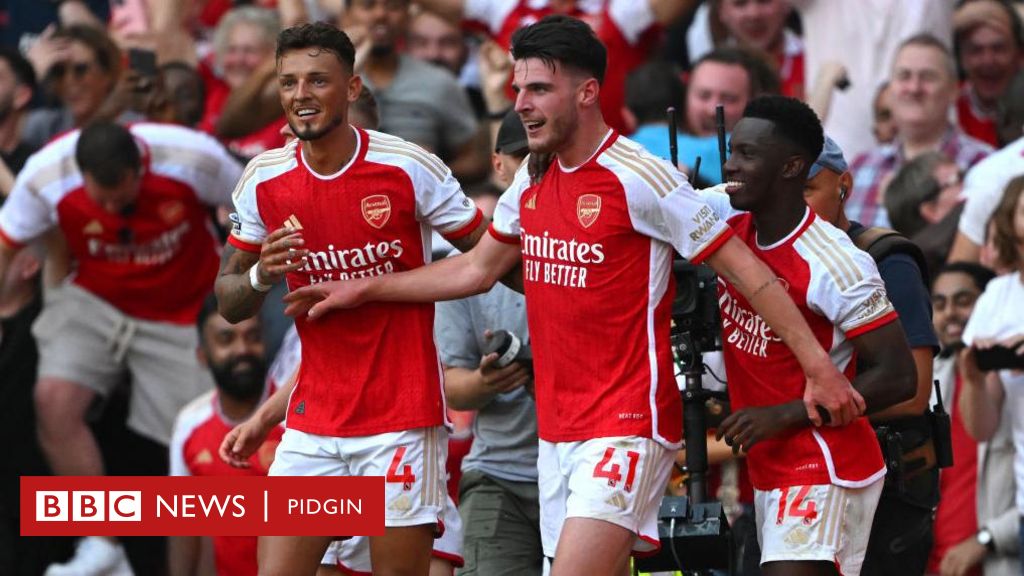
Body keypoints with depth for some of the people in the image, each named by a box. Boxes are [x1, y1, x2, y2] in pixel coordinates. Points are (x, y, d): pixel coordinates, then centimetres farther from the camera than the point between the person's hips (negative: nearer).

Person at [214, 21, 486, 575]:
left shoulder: (408, 167, -9)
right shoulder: (264, 179, 1)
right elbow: (229, 302, 10)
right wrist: (261, 275, -10)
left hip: (401, 420, -3)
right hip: (312, 421, 4)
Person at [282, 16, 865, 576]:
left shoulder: (641, 178, -13)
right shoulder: (531, 182, 10)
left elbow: (744, 267, -10)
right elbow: (479, 268, 25)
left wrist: (818, 367, -13)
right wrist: (363, 291, 25)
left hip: (627, 426, -8)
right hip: (555, 427, 8)